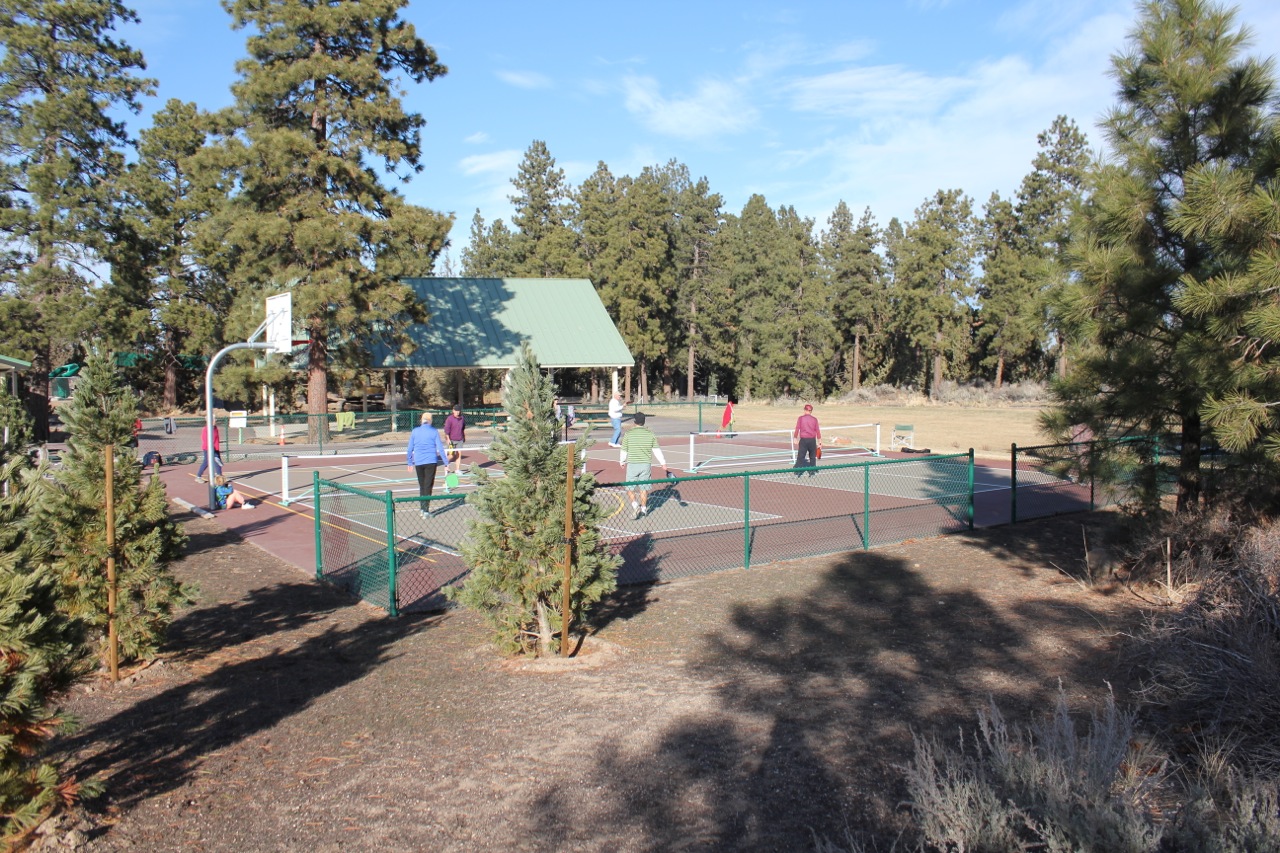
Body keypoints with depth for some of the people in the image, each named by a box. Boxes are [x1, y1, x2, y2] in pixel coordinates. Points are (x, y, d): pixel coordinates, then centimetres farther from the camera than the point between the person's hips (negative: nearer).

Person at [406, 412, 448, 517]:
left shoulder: (415, 431, 2)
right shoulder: (434, 432, -4)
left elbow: (410, 449, 6)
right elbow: (440, 449, -4)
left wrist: (410, 463, 15)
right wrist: (446, 462, 2)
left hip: (418, 462, 2)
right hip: (431, 462, -2)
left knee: (422, 485, 17)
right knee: (428, 486, 0)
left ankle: (423, 508, 24)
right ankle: (426, 511, -6)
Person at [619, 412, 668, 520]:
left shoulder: (629, 434, -6)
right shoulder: (650, 434, -1)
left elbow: (624, 451, 0)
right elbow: (657, 450, 4)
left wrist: (622, 462, 18)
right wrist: (663, 464, 12)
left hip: (632, 464, -2)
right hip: (646, 464, 2)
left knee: (630, 487, 10)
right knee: (644, 488, 13)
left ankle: (634, 503, -11)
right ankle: (643, 508, 19)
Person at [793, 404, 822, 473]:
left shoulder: (800, 418, -1)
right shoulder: (814, 419, 3)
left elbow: (797, 429, -3)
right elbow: (818, 431, 3)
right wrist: (819, 441, 8)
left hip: (803, 440, -1)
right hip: (812, 440, 1)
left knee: (800, 457, -1)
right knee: (812, 457, 11)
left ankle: (797, 473, -9)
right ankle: (811, 473, 11)